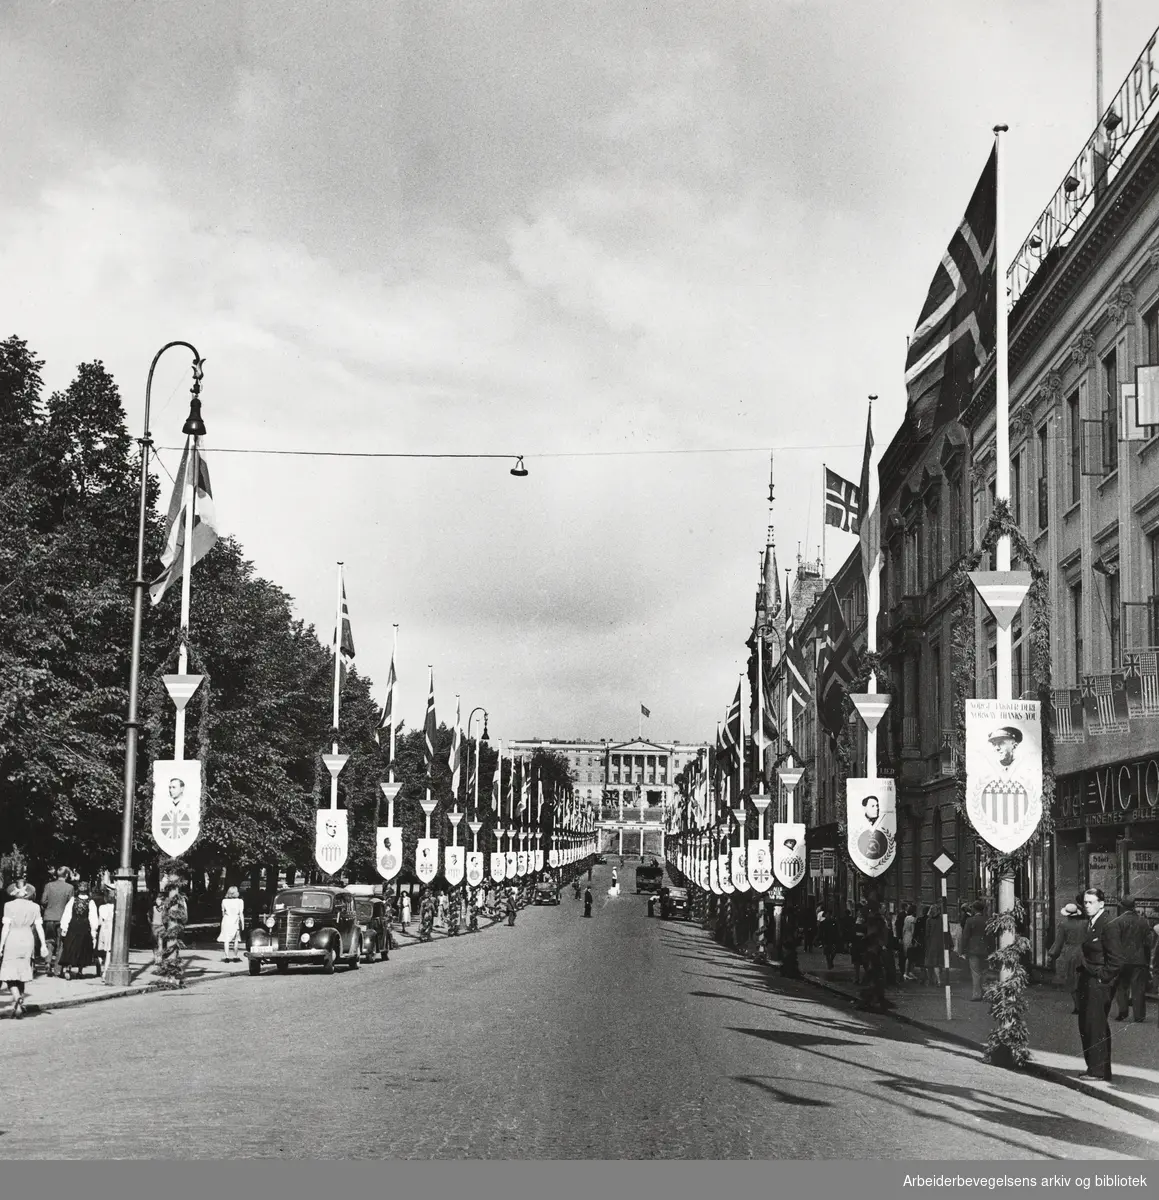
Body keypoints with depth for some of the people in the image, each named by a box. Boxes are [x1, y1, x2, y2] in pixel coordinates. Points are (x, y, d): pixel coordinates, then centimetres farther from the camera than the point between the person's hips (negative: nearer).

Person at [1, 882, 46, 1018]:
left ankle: (17, 998, -25)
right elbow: (39, 926, 1)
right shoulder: (34, 907, 2)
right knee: (22, 976, 14)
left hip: (12, 941, -4)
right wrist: (43, 944, 5)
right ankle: (19, 1006, 15)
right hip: (27, 941, 4)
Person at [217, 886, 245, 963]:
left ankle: (226, 957, -6)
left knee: (226, 940, 1)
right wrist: (242, 923, -3)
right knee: (236, 939, 9)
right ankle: (235, 956, 11)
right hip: (236, 921, -1)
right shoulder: (240, 901, -4)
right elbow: (241, 913, -6)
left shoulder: (224, 901, 2)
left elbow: (223, 913, 9)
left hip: (226, 921, 1)